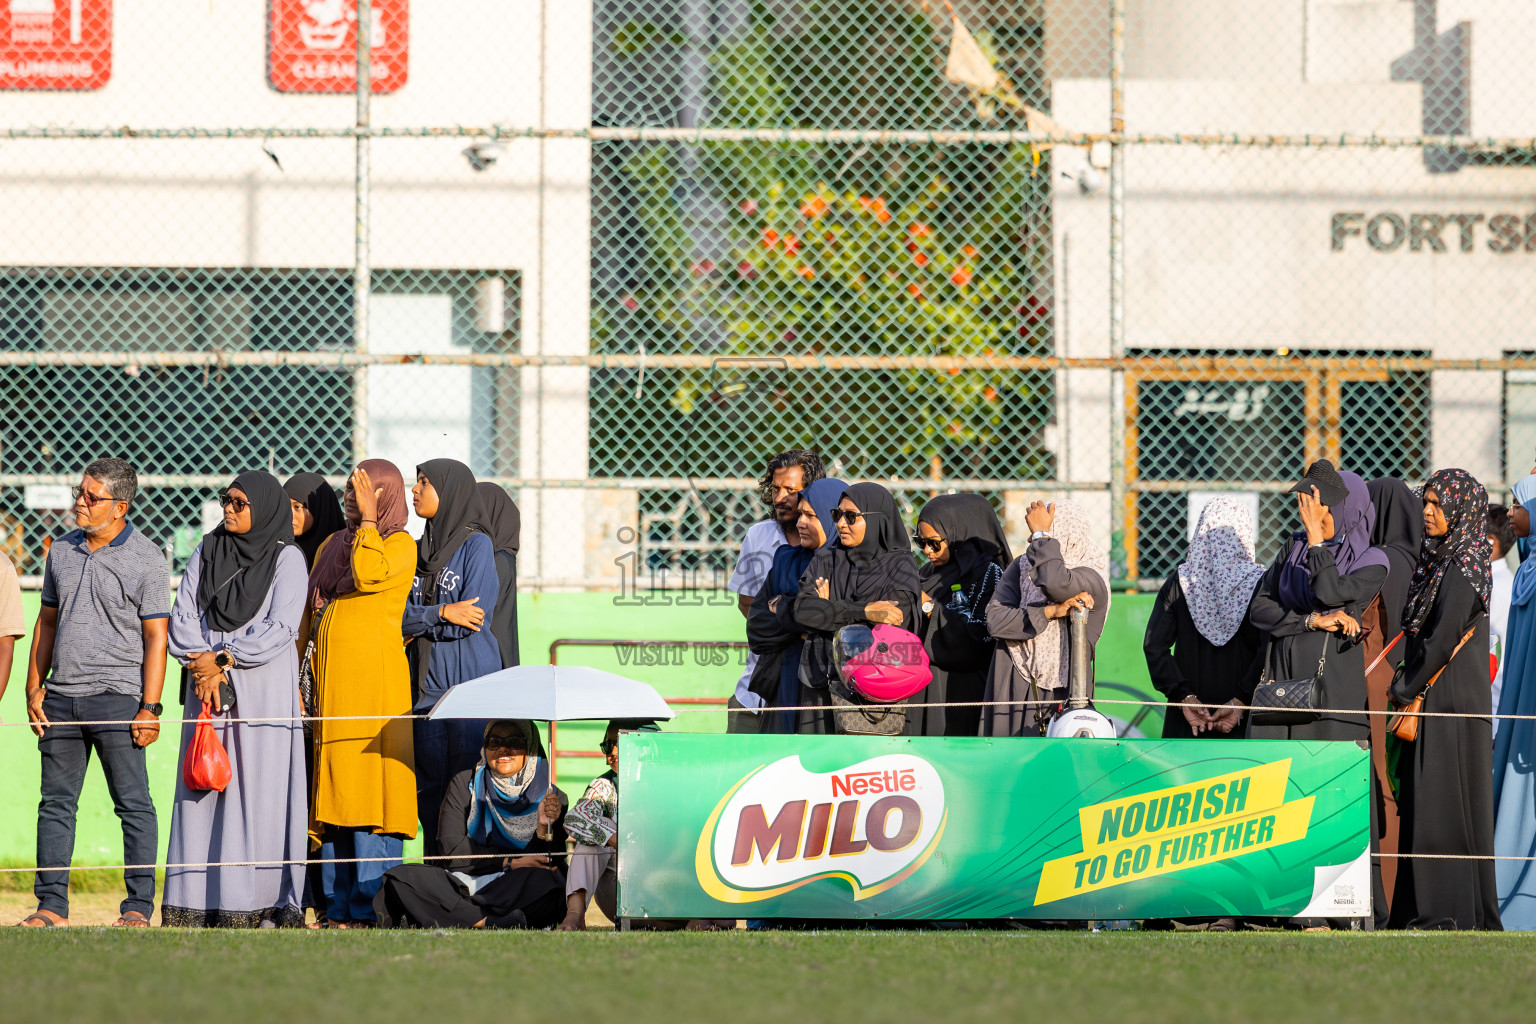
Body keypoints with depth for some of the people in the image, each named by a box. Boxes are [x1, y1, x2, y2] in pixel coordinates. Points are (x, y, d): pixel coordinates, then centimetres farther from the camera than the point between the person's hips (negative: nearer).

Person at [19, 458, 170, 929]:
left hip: (117, 696, -5)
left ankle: (139, 904, 1)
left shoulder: (145, 559, -4)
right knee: (56, 802, 5)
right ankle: (52, 904, 9)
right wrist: (34, 688, 10)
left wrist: (150, 707, -12)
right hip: (61, 698, 5)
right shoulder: (62, 551, 12)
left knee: (133, 803, -3)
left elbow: (155, 638, -5)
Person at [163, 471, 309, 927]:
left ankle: (273, 904, -6)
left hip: (264, 691, -4)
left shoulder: (286, 559, 1)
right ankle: (196, 902, -1)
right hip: (208, 688, 4)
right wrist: (204, 668, -7)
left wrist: (223, 659, -10)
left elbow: (279, 629, -8)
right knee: (202, 788, -1)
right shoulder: (206, 553, 14)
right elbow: (182, 617, 7)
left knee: (260, 791, -6)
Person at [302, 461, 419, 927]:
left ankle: (371, 906, -11)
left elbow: (369, 576, -19)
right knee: (333, 786, 3)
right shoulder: (332, 547, 20)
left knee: (371, 783, -10)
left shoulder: (401, 545, 1)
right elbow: (309, 614, 21)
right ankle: (338, 905, 5)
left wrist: (368, 520, -8)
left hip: (374, 679, -7)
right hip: (329, 679, 7)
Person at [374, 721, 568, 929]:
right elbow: (452, 848, -2)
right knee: (400, 878, -26)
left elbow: (547, 863, -2)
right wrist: (511, 863, -10)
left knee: (544, 883, -37)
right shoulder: (464, 785, 9)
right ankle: (487, 920, -39)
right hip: (463, 881, 1)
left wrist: (545, 828, -22)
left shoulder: (551, 798, 7)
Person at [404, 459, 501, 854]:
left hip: (469, 682, -6)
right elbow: (402, 615, 5)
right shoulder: (421, 551, 15)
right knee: (429, 788, 5)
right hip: (426, 683, 6)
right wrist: (442, 613, -12)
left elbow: (472, 617, -12)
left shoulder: (477, 544, -3)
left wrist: (421, 621, -5)